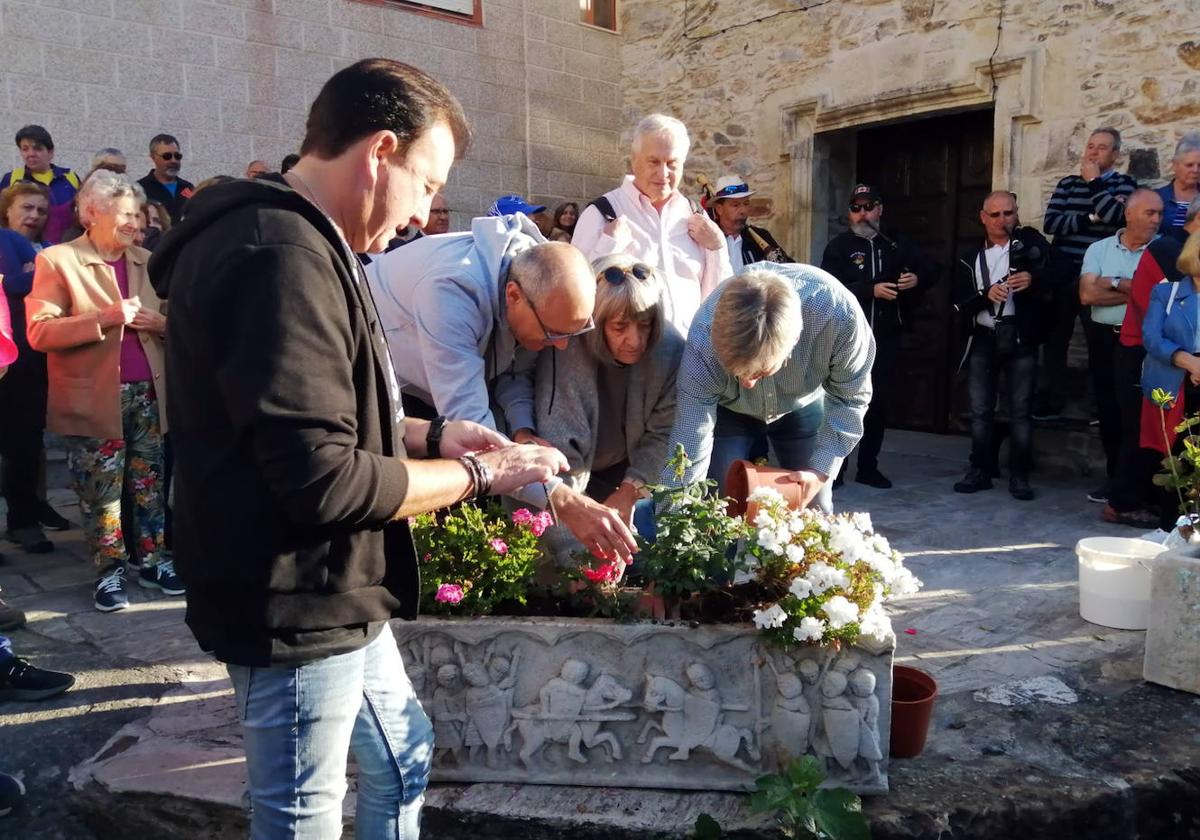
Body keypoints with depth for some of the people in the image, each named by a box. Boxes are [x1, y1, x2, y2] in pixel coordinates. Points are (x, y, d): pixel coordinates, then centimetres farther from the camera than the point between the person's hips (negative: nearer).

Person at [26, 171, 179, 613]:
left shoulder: (147, 261, 13)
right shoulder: (57, 260, -4)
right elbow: (39, 332, -12)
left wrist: (159, 322, -4)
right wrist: (105, 318, -21)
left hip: (148, 392, 4)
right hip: (94, 399, -4)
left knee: (149, 484, 9)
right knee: (100, 490, 4)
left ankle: (151, 561, 20)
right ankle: (110, 572, 16)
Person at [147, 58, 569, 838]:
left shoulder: (302, 245, 12)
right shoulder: (280, 259, -24)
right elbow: (323, 481, -29)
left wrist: (428, 435, 7)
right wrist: (478, 475, -16)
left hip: (332, 594, 10)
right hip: (298, 604, -10)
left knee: (404, 757, 25)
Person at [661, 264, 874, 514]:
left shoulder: (839, 315, -39)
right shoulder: (703, 345, -40)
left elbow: (850, 397, -18)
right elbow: (687, 459, -36)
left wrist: (821, 469, -22)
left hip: (802, 405, 1)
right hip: (726, 409, -1)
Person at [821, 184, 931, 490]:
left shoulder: (898, 245, 11)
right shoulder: (839, 246, 0)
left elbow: (928, 271, 19)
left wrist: (917, 278, -4)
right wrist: (872, 290, -21)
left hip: (886, 337, 4)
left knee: (880, 404, 8)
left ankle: (868, 467, 19)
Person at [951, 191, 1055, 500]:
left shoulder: (1030, 241, 4)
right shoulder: (971, 257, 12)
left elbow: (1056, 275, -8)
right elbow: (960, 302, 2)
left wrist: (1033, 279, -29)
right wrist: (986, 295, -16)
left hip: (1020, 336, -3)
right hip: (983, 338, 3)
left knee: (1021, 410, 1)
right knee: (980, 410, 7)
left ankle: (1019, 475, 9)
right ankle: (981, 470, 17)